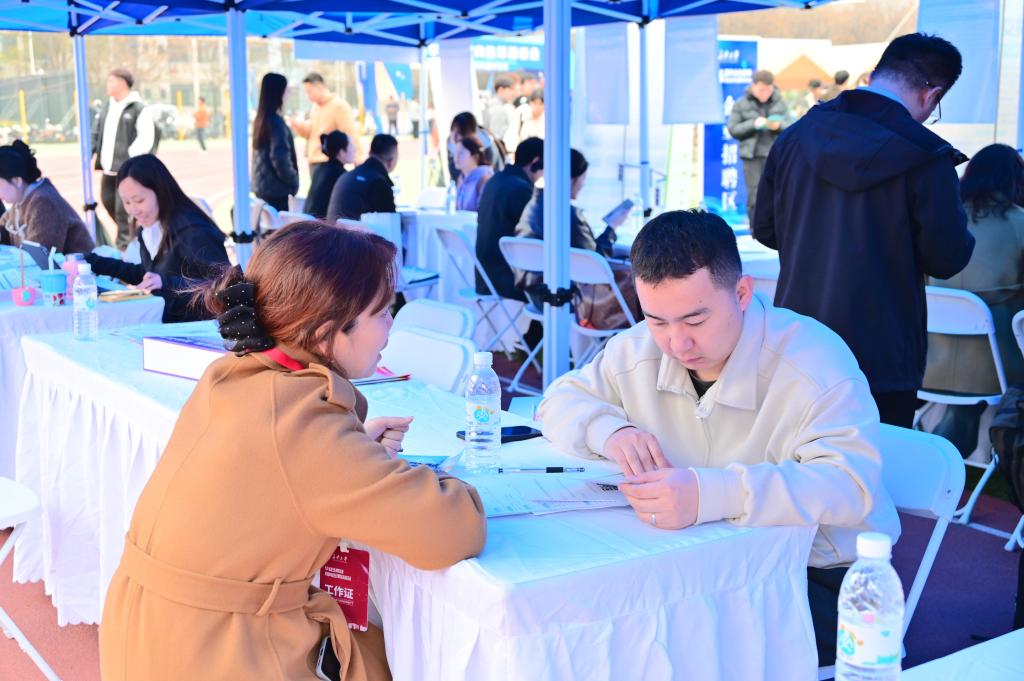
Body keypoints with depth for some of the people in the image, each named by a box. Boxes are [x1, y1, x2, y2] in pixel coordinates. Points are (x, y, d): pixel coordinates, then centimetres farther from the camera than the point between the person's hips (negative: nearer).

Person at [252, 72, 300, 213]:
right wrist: (294, 182, -7)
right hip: (277, 189, -9)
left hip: (262, 186, 9)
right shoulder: (276, 122, -17)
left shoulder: (260, 119, 9)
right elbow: (280, 160, -20)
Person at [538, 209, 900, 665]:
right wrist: (609, 431, -17)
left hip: (817, 577, -5)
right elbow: (560, 402, 10)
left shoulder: (815, 363, -22)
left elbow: (850, 487, -34)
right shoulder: (638, 351, -4)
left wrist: (709, 495, -49)